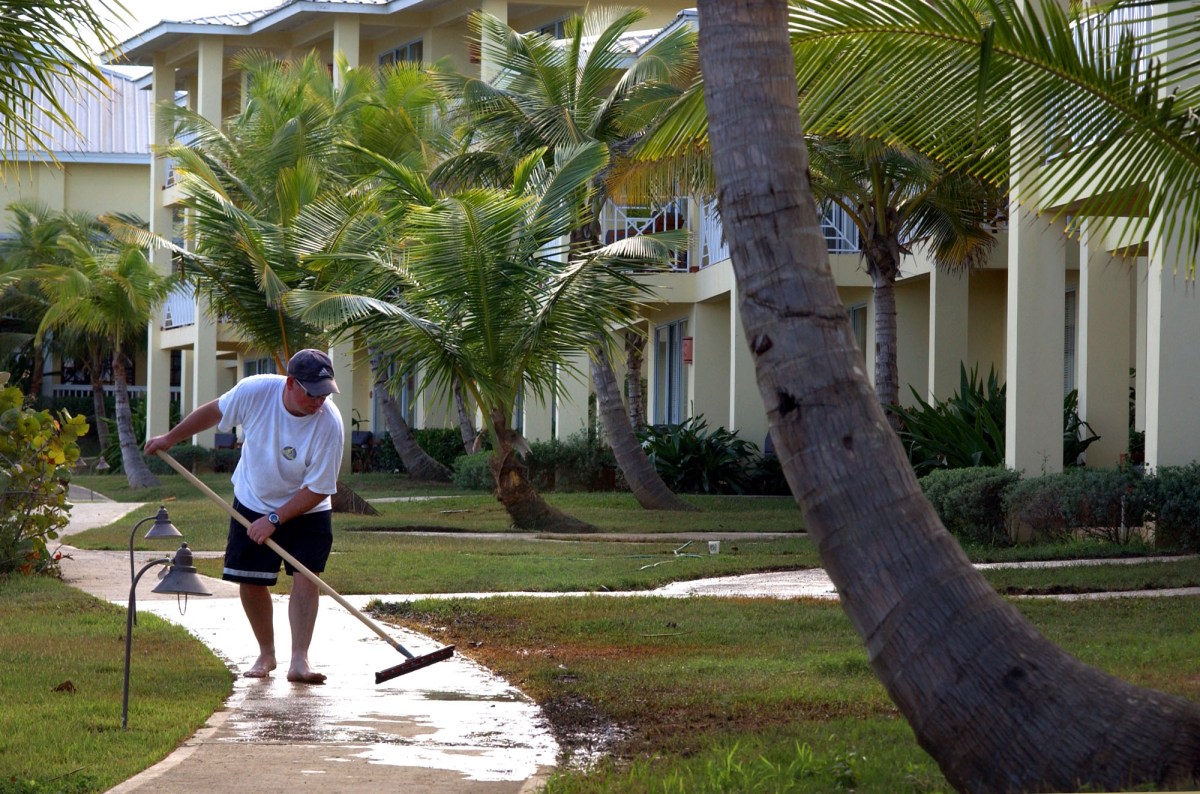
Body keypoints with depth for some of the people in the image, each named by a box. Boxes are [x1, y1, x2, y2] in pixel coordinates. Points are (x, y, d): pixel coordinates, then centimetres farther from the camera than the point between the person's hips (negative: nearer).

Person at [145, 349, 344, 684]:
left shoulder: (328, 423, -30)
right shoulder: (255, 391, -24)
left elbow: (318, 489, -23)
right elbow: (214, 412, -2)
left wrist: (274, 519, -25)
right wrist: (171, 437, 8)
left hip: (306, 509, -2)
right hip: (253, 502, 2)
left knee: (306, 576, -17)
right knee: (250, 581, 1)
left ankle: (299, 659, -18)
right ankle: (266, 654, 18)